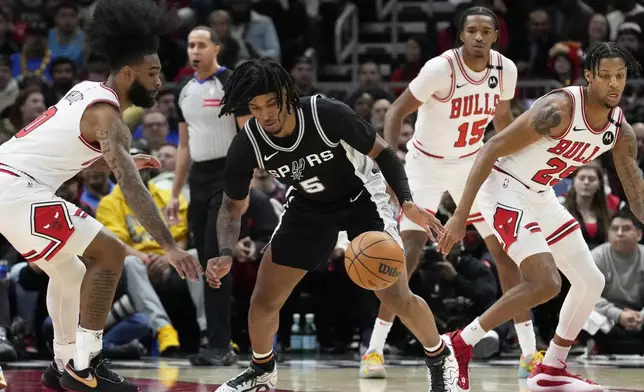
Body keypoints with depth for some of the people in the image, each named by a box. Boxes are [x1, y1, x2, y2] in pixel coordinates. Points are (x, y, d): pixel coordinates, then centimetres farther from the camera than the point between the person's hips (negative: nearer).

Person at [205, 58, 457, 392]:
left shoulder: (328, 115, -33)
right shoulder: (247, 145, -24)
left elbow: (381, 151, -18)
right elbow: (232, 205, -9)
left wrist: (407, 202, -30)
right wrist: (226, 254, -27)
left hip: (360, 198, -3)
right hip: (308, 208, 3)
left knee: (397, 297, -13)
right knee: (263, 301, 0)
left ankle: (440, 361, 14)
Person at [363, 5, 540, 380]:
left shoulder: (506, 69, -11)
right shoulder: (440, 68, -26)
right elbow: (398, 111, -20)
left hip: (471, 163, 5)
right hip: (427, 163, -5)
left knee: (506, 250, 1)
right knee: (409, 251, -16)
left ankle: (530, 353, 7)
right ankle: (375, 350, -9)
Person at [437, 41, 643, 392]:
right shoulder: (559, 109, -26)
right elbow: (491, 150, -25)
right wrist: (461, 215, -27)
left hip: (540, 196, 9)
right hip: (505, 189, -9)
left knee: (590, 282, 11)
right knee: (545, 283, -22)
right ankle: (460, 344, -10)